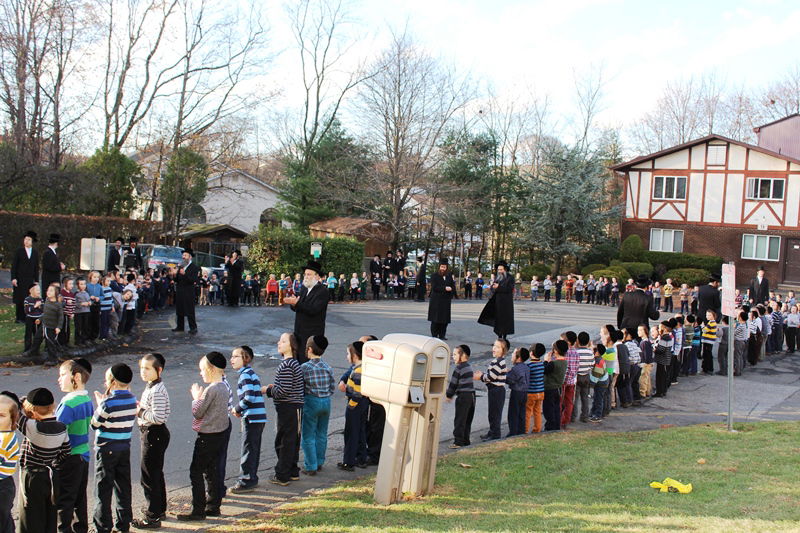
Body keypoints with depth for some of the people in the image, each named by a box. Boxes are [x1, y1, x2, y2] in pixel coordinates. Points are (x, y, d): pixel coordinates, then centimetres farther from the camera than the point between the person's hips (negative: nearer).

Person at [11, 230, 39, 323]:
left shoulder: (35, 253, 9)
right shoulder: (19, 252, 1)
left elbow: (36, 268, 11)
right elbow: (13, 266, -1)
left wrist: (36, 280, 7)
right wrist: (13, 278, -9)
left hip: (30, 280, 2)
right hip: (20, 280, -2)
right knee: (20, 299, -2)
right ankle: (19, 318, 5)